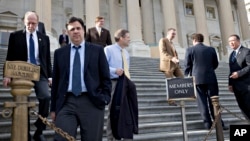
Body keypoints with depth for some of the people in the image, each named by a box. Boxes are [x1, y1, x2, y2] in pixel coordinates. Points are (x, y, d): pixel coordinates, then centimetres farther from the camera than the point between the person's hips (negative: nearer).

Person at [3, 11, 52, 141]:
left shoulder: (44, 38, 12)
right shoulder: (15, 36, 7)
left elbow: (47, 59, 12)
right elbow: (10, 57, 5)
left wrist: (50, 76, 5)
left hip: (40, 72, 1)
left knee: (46, 97, -17)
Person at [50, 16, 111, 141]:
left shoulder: (97, 50, 7)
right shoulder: (59, 53, 12)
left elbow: (106, 78, 7)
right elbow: (55, 81, 12)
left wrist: (105, 99, -5)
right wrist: (53, 108, 9)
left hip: (92, 102, -1)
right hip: (67, 103, 1)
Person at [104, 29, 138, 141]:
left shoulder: (126, 53, 19)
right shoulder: (109, 49, -3)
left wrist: (128, 80, 14)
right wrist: (115, 70, -24)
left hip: (127, 83, 7)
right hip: (115, 82, -7)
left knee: (129, 110, 8)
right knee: (115, 110, -1)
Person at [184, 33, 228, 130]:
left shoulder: (190, 50, 0)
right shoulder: (211, 49, 7)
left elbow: (187, 66, 0)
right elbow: (215, 64, 12)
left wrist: (187, 78, 12)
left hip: (197, 78, -2)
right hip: (211, 78, 2)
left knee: (202, 101, 2)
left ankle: (207, 123, 2)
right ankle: (219, 123, 8)